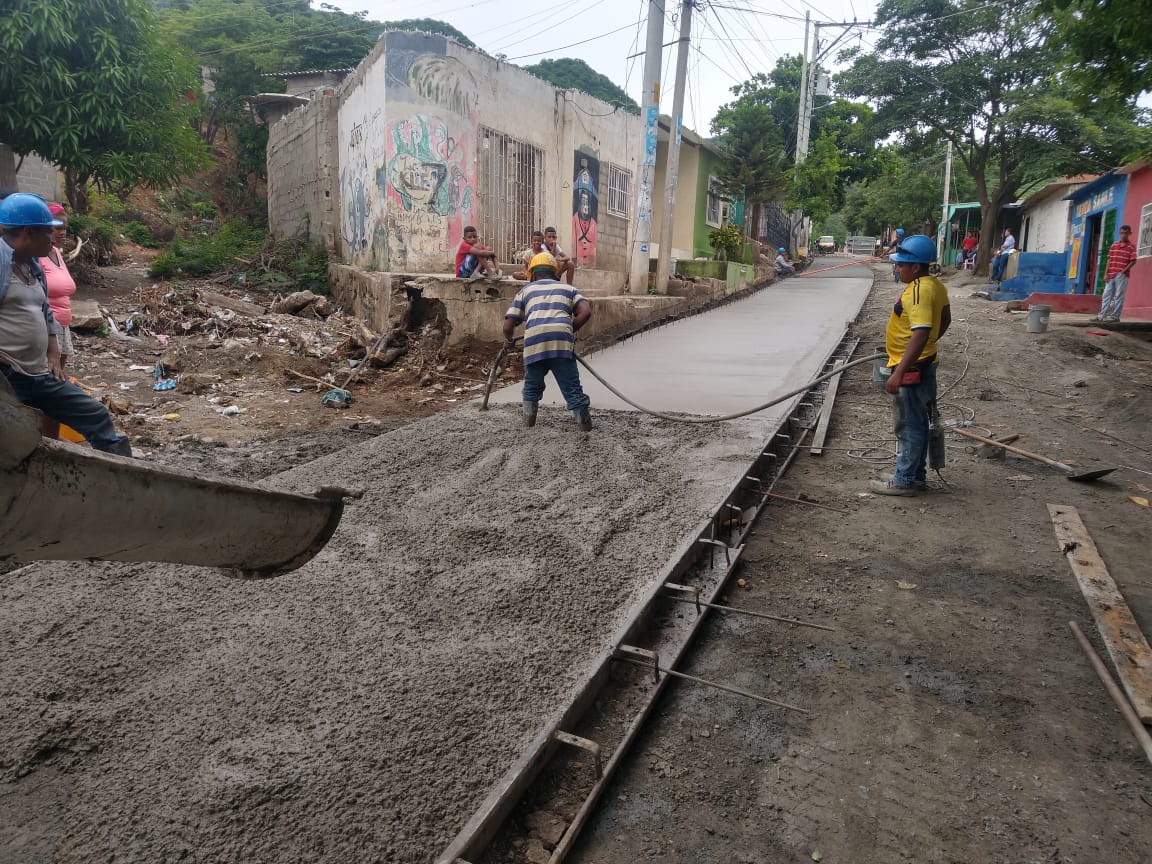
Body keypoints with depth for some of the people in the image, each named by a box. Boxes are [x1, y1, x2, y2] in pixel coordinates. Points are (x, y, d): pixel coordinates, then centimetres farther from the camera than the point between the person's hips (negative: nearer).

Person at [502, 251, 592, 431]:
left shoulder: (525, 290, 26)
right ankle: (585, 424, 4)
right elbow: (586, 311, 8)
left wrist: (509, 339, 39)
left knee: (532, 386, 21)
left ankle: (528, 425, 21)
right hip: (563, 340, 0)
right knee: (572, 387, 7)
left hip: (534, 341, 1)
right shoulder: (567, 288, 27)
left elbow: (508, 325, 18)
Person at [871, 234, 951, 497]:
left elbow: (920, 333, -31)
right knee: (916, 423, 18)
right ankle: (916, 475, 29)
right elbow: (945, 319, 22)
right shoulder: (935, 285, 8)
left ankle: (904, 480, 11)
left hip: (911, 369, -10)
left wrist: (899, 373, -33)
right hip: (923, 364, 10)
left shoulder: (918, 291, -23)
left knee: (908, 426, 0)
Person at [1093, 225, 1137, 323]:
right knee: (1106, 295, 5)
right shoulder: (1114, 245, 12)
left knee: (1118, 296, -3)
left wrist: (1123, 271, -14)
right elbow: (1109, 260, 11)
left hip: (1122, 275, -5)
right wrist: (1106, 273, 3)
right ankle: (1102, 315, 7)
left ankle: (1115, 316, -2)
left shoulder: (1132, 246, -1)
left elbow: (1133, 261, -5)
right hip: (1111, 275, 5)